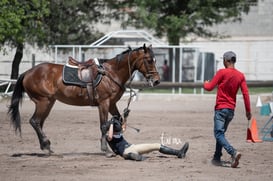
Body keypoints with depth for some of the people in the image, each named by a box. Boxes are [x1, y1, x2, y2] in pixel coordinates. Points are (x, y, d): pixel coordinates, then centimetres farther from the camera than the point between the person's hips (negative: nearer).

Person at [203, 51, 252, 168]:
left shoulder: (222, 72, -11)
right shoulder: (240, 75, 4)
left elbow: (209, 87, -7)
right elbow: (245, 93, -1)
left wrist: (205, 83, 16)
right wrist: (248, 110, 3)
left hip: (221, 108, -6)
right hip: (231, 109, 6)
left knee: (219, 134, -10)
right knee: (221, 133, 19)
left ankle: (233, 152, -31)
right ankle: (217, 158, 17)